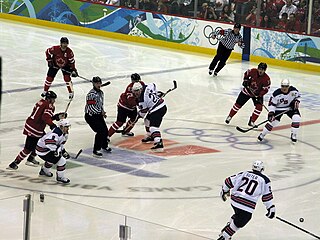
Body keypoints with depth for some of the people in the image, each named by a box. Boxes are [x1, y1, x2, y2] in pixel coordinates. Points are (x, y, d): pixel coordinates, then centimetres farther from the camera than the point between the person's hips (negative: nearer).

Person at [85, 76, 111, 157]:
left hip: (98, 114, 9)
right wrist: (100, 112, -25)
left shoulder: (101, 92, 9)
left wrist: (103, 112, 8)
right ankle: (95, 151, -10)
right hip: (90, 116, -9)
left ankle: (104, 146, 41)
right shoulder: (91, 94, -22)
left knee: (105, 130, 15)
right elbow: (91, 107, -26)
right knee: (101, 131, -17)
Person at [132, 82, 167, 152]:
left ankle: (159, 143, -36)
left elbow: (143, 113, -7)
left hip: (157, 110, -10)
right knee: (147, 120, 28)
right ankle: (150, 136, 43)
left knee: (153, 127, -19)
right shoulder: (147, 88, 1)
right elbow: (153, 85, 23)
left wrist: (139, 114, 16)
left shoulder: (142, 100, -18)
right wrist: (157, 93, 37)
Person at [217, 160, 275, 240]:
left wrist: (224, 191, 27)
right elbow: (267, 196, 4)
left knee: (238, 215, 32)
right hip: (247, 204, -5)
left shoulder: (244, 173, 14)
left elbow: (230, 181, 12)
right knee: (238, 223, 4)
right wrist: (271, 209, 12)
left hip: (234, 200, 5)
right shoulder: (264, 179, 4)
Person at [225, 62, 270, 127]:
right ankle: (230, 116, 21)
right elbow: (246, 73, 1)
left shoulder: (266, 78, -23)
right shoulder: (252, 71, -21)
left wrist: (260, 95, -26)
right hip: (247, 90, 0)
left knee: (259, 107, -16)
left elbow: (265, 89, -17)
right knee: (238, 104, 2)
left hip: (258, 93, 0)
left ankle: (252, 121, -1)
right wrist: (245, 80, -11)